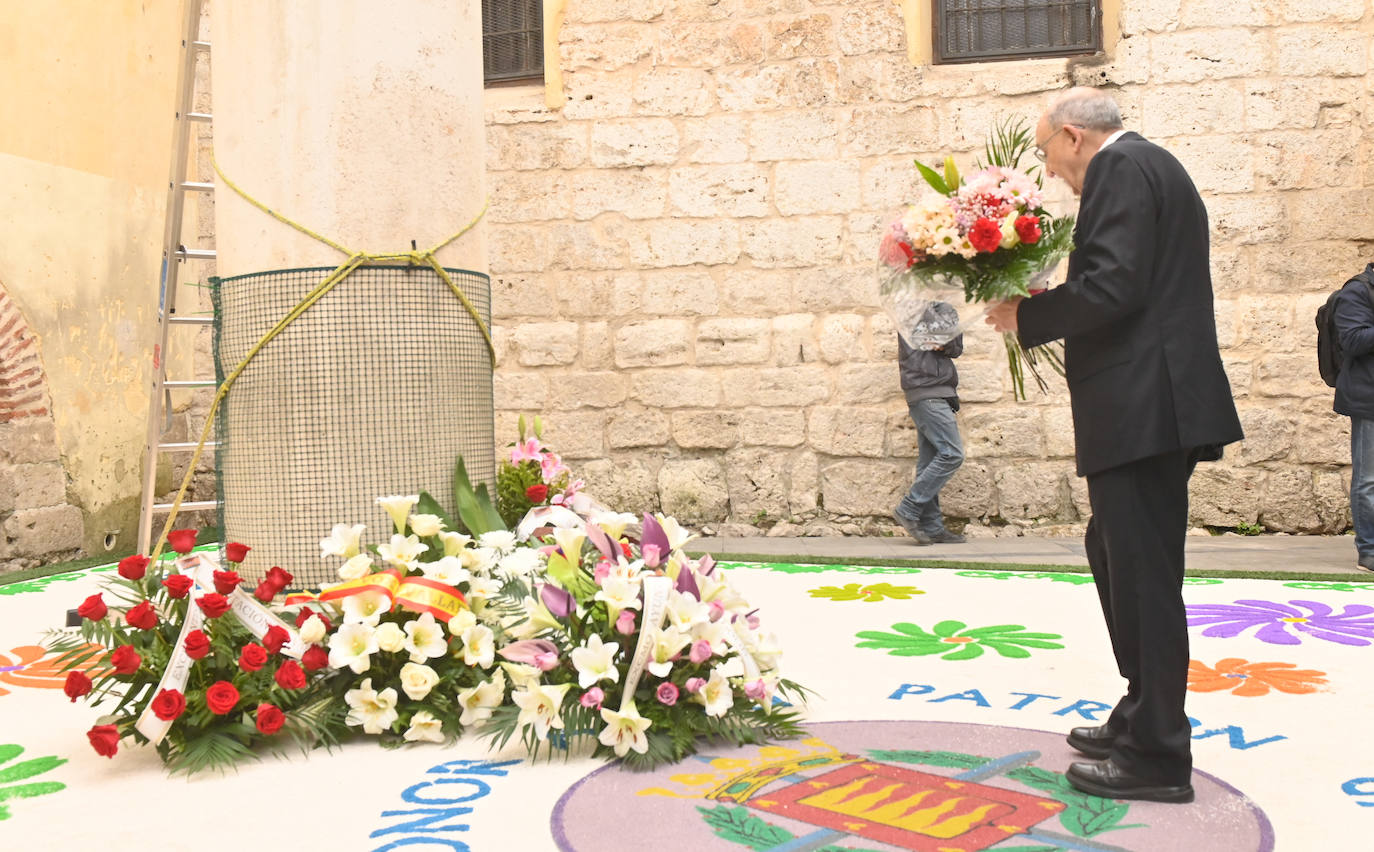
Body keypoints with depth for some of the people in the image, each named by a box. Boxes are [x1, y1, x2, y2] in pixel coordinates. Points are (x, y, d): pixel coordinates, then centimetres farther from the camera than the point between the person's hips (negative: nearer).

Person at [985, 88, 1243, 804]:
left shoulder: (1119, 167, -9)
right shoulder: (1154, 167, 22)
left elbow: (1113, 287, -22)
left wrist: (1026, 315, -8)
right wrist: (1047, 312, 13)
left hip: (1139, 408, -11)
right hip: (1158, 408, 11)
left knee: (1143, 575, -5)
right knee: (1116, 557, 19)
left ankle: (1157, 756, 4)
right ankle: (1142, 716, 29)